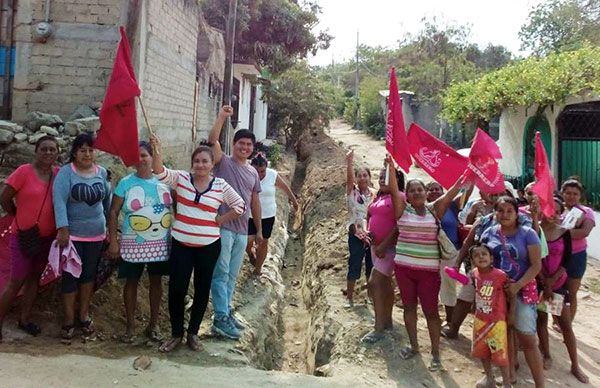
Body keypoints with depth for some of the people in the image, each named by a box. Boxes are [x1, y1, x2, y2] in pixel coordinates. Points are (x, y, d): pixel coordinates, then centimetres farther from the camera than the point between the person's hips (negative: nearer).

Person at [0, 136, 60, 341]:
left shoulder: (58, 173, -2)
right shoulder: (24, 171, -15)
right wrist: (20, 217, 3)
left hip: (47, 237, 5)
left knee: (34, 278, 15)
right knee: (16, 281, 1)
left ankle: (25, 319, 29)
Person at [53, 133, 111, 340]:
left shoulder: (102, 172, 2)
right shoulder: (65, 172, -10)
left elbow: (107, 199, 13)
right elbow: (59, 201, -18)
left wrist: (108, 222, 18)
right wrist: (63, 229, -25)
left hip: (96, 234, 4)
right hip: (72, 234, -3)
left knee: (89, 274, 12)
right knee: (70, 275, 2)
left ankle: (84, 315, 25)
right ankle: (69, 319, 14)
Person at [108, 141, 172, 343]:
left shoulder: (164, 181, 2)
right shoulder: (126, 183, -4)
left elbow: (175, 208, 10)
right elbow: (114, 212, -3)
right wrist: (113, 241, -9)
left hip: (160, 243, 2)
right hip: (133, 244, -2)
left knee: (156, 281, 10)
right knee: (132, 282, 6)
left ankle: (154, 323, 23)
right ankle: (130, 325, 21)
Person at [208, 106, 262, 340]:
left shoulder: (253, 172, 15)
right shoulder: (224, 163, -2)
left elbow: (255, 202, 19)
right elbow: (212, 140, -21)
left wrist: (259, 230, 20)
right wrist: (222, 117, -26)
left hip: (242, 231, 7)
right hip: (223, 228, -6)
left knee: (232, 275, 15)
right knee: (221, 274, -3)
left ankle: (226, 312, 27)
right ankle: (221, 319, 3)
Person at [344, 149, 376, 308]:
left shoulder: (374, 193, 5)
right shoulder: (352, 190, -3)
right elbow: (349, 177, -21)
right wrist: (349, 162, -35)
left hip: (372, 234, 3)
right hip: (356, 234, -3)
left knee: (372, 266, 10)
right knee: (354, 265, -1)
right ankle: (349, 297, 11)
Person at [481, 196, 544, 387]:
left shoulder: (527, 234, -6)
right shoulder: (489, 233, 3)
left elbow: (536, 265, -9)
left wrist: (517, 285, -18)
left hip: (522, 289, -3)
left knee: (528, 338, -5)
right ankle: (510, 372, 31)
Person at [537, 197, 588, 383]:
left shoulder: (564, 233, -4)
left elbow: (566, 261, -6)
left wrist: (551, 281, -14)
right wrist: (544, 283, -14)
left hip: (559, 283, 1)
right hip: (538, 282, -1)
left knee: (565, 324, 3)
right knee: (541, 319, 9)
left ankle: (575, 365, 13)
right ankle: (546, 355, 28)